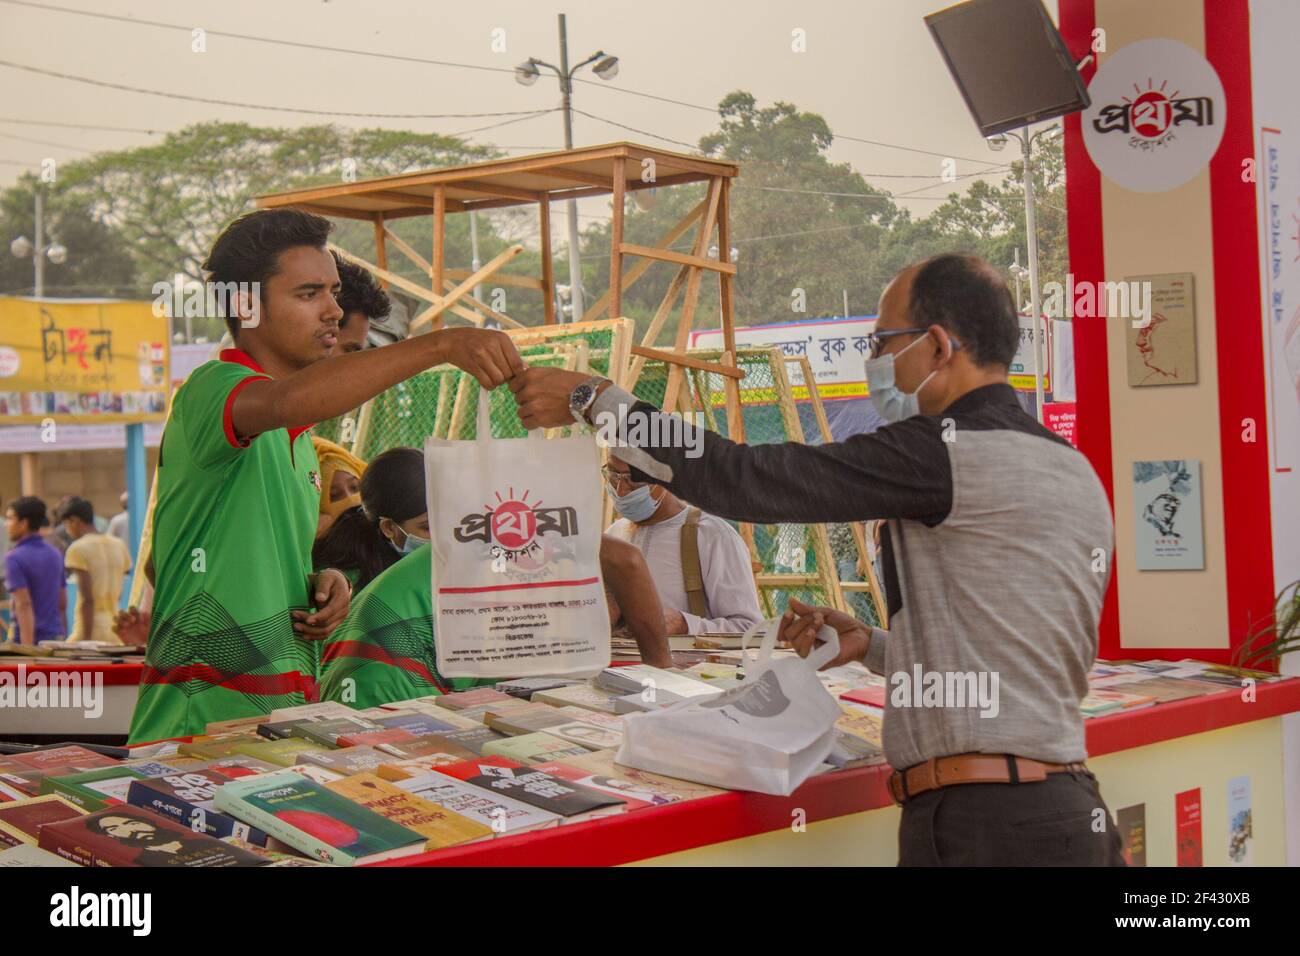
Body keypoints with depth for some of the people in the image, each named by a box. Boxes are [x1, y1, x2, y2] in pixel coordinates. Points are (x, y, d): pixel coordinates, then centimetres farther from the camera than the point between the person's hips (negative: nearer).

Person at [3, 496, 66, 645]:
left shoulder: (15, 557, -12)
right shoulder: (55, 554, 10)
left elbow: (24, 605, -20)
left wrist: (27, 649, -23)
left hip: (29, 641, -7)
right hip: (55, 638, 7)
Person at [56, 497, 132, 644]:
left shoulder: (78, 549, -8)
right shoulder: (119, 546, 11)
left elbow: (87, 599, -14)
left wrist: (86, 640, -14)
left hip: (91, 631, -6)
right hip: (116, 631, 6)